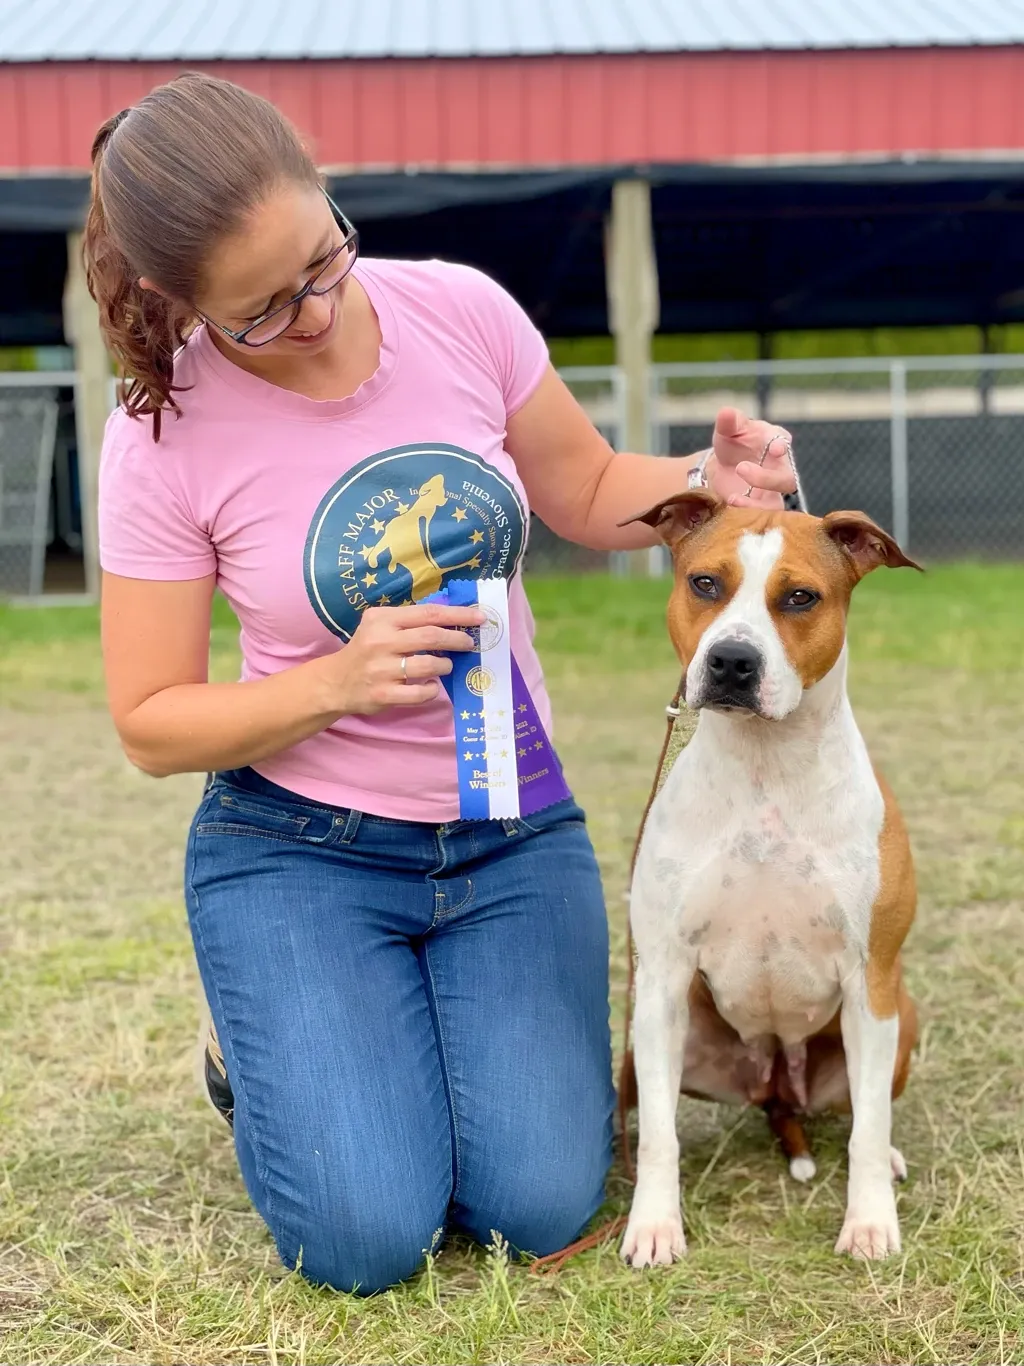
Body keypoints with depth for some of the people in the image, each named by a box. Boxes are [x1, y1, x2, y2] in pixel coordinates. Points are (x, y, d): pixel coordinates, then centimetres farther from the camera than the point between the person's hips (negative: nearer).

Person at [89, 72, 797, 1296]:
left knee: (543, 1209, -9)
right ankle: (273, 1052, 19)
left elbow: (590, 496, 7)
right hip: (297, 848, -2)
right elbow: (152, 726, -8)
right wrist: (340, 680, -25)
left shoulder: (461, 312, -8)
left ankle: (444, 1020, 22)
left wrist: (713, 482, -15)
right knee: (365, 1238, -14)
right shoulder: (166, 429, -14)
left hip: (512, 836, 2)